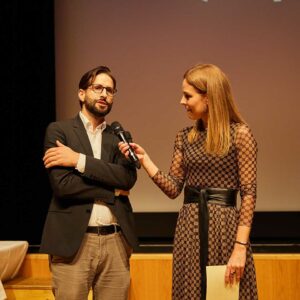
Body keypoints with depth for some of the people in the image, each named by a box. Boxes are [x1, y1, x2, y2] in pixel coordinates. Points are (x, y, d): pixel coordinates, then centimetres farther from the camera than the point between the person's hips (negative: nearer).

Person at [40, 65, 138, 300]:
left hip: (116, 241, 3)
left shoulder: (119, 136, 14)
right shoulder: (58, 130, 3)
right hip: (73, 241, -3)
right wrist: (112, 191, -5)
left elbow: (128, 178, -5)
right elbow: (62, 184, -10)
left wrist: (80, 160, -11)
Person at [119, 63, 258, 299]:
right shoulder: (185, 138, 9)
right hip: (189, 228, 5)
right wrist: (144, 159, -2)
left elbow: (249, 193, -10)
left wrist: (241, 246, -16)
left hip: (224, 226, -5)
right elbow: (174, 189, 8)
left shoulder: (240, 134, -7)